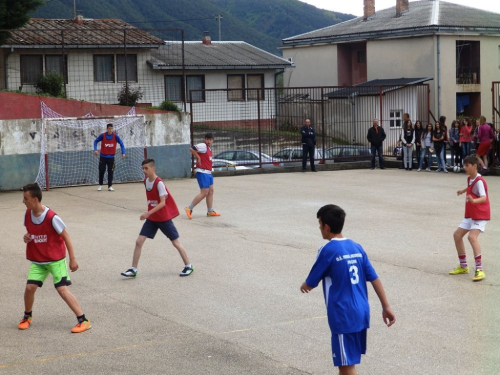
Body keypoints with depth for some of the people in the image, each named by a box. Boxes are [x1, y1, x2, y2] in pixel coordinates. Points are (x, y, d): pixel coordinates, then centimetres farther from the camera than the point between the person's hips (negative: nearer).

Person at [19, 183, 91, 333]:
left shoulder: (51, 217, -22)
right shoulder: (28, 214, -3)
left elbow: (65, 236, -13)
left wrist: (72, 259, -11)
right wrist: (27, 237, -7)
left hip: (56, 259, -5)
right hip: (37, 260, 5)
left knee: (62, 289, -13)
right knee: (30, 287, -4)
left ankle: (83, 320, -6)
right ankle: (27, 316, 23)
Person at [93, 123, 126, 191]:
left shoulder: (115, 136, -9)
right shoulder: (103, 135, -9)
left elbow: (121, 144, -3)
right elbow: (96, 141, 3)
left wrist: (123, 153, -12)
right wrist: (95, 149, -10)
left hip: (111, 157, 0)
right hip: (103, 157, 0)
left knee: (110, 172, 0)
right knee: (101, 171, 2)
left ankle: (110, 186, 7)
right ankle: (100, 185, 17)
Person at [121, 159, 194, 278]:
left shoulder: (159, 183, -20)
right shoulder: (146, 181, 3)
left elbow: (162, 203, -25)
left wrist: (149, 213, -32)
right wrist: (149, 214, 15)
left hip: (164, 218, -6)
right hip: (151, 218, 7)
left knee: (176, 242, 3)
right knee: (139, 241, -4)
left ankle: (188, 266, 18)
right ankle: (133, 269, 1)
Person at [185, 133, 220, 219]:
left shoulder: (209, 148, 15)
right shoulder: (203, 146, -13)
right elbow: (191, 149, -24)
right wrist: (198, 158, -20)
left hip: (208, 173, 10)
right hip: (202, 172, -10)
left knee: (210, 191, 12)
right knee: (204, 193, -11)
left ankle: (210, 211, 19)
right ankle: (189, 209, -4)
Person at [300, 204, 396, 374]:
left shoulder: (327, 250, -12)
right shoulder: (357, 248, 8)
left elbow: (310, 284, -4)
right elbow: (374, 278, 8)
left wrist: (303, 286, 19)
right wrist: (386, 307, 10)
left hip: (343, 318, -8)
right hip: (361, 314, 8)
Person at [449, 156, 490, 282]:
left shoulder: (479, 181, -20)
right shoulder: (470, 179, 6)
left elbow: (484, 198, -34)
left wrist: (473, 201, -52)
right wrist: (463, 191, 45)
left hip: (480, 215, -10)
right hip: (470, 215, 10)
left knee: (472, 236, -28)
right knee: (457, 235, 10)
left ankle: (479, 270, -28)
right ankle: (463, 266, 23)